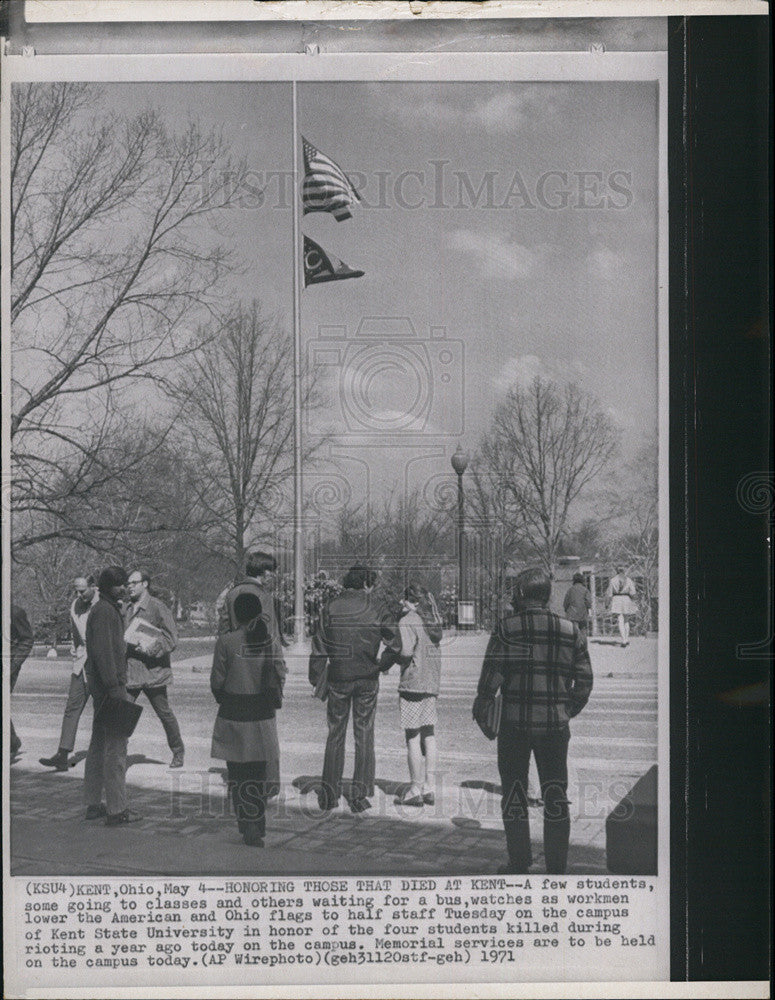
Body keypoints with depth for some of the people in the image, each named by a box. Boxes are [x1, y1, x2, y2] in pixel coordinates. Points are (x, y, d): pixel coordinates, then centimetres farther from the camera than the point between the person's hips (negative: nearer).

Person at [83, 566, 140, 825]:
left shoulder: (109, 609, 18)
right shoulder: (104, 611, -14)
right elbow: (102, 651, -22)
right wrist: (115, 688, -24)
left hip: (100, 687, 11)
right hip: (110, 685, -11)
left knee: (99, 744, 15)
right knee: (116, 747, -9)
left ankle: (93, 803, 22)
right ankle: (116, 809, -7)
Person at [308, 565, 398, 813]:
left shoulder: (330, 607, 1)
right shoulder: (376, 606, -2)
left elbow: (319, 646, 1)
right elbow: (394, 639, -3)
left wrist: (315, 679, 6)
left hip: (338, 679, 1)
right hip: (367, 678, -1)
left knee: (335, 735, 11)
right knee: (364, 735, 7)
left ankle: (329, 795, 10)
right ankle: (359, 795, 4)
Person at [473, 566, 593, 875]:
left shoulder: (507, 627, -6)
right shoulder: (571, 631, 3)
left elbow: (492, 673, -9)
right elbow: (584, 681, 5)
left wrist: (481, 708, 5)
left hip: (515, 723, -2)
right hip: (555, 723, 2)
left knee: (514, 792, 9)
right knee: (555, 794, 10)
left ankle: (519, 864, 13)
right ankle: (557, 867, 11)